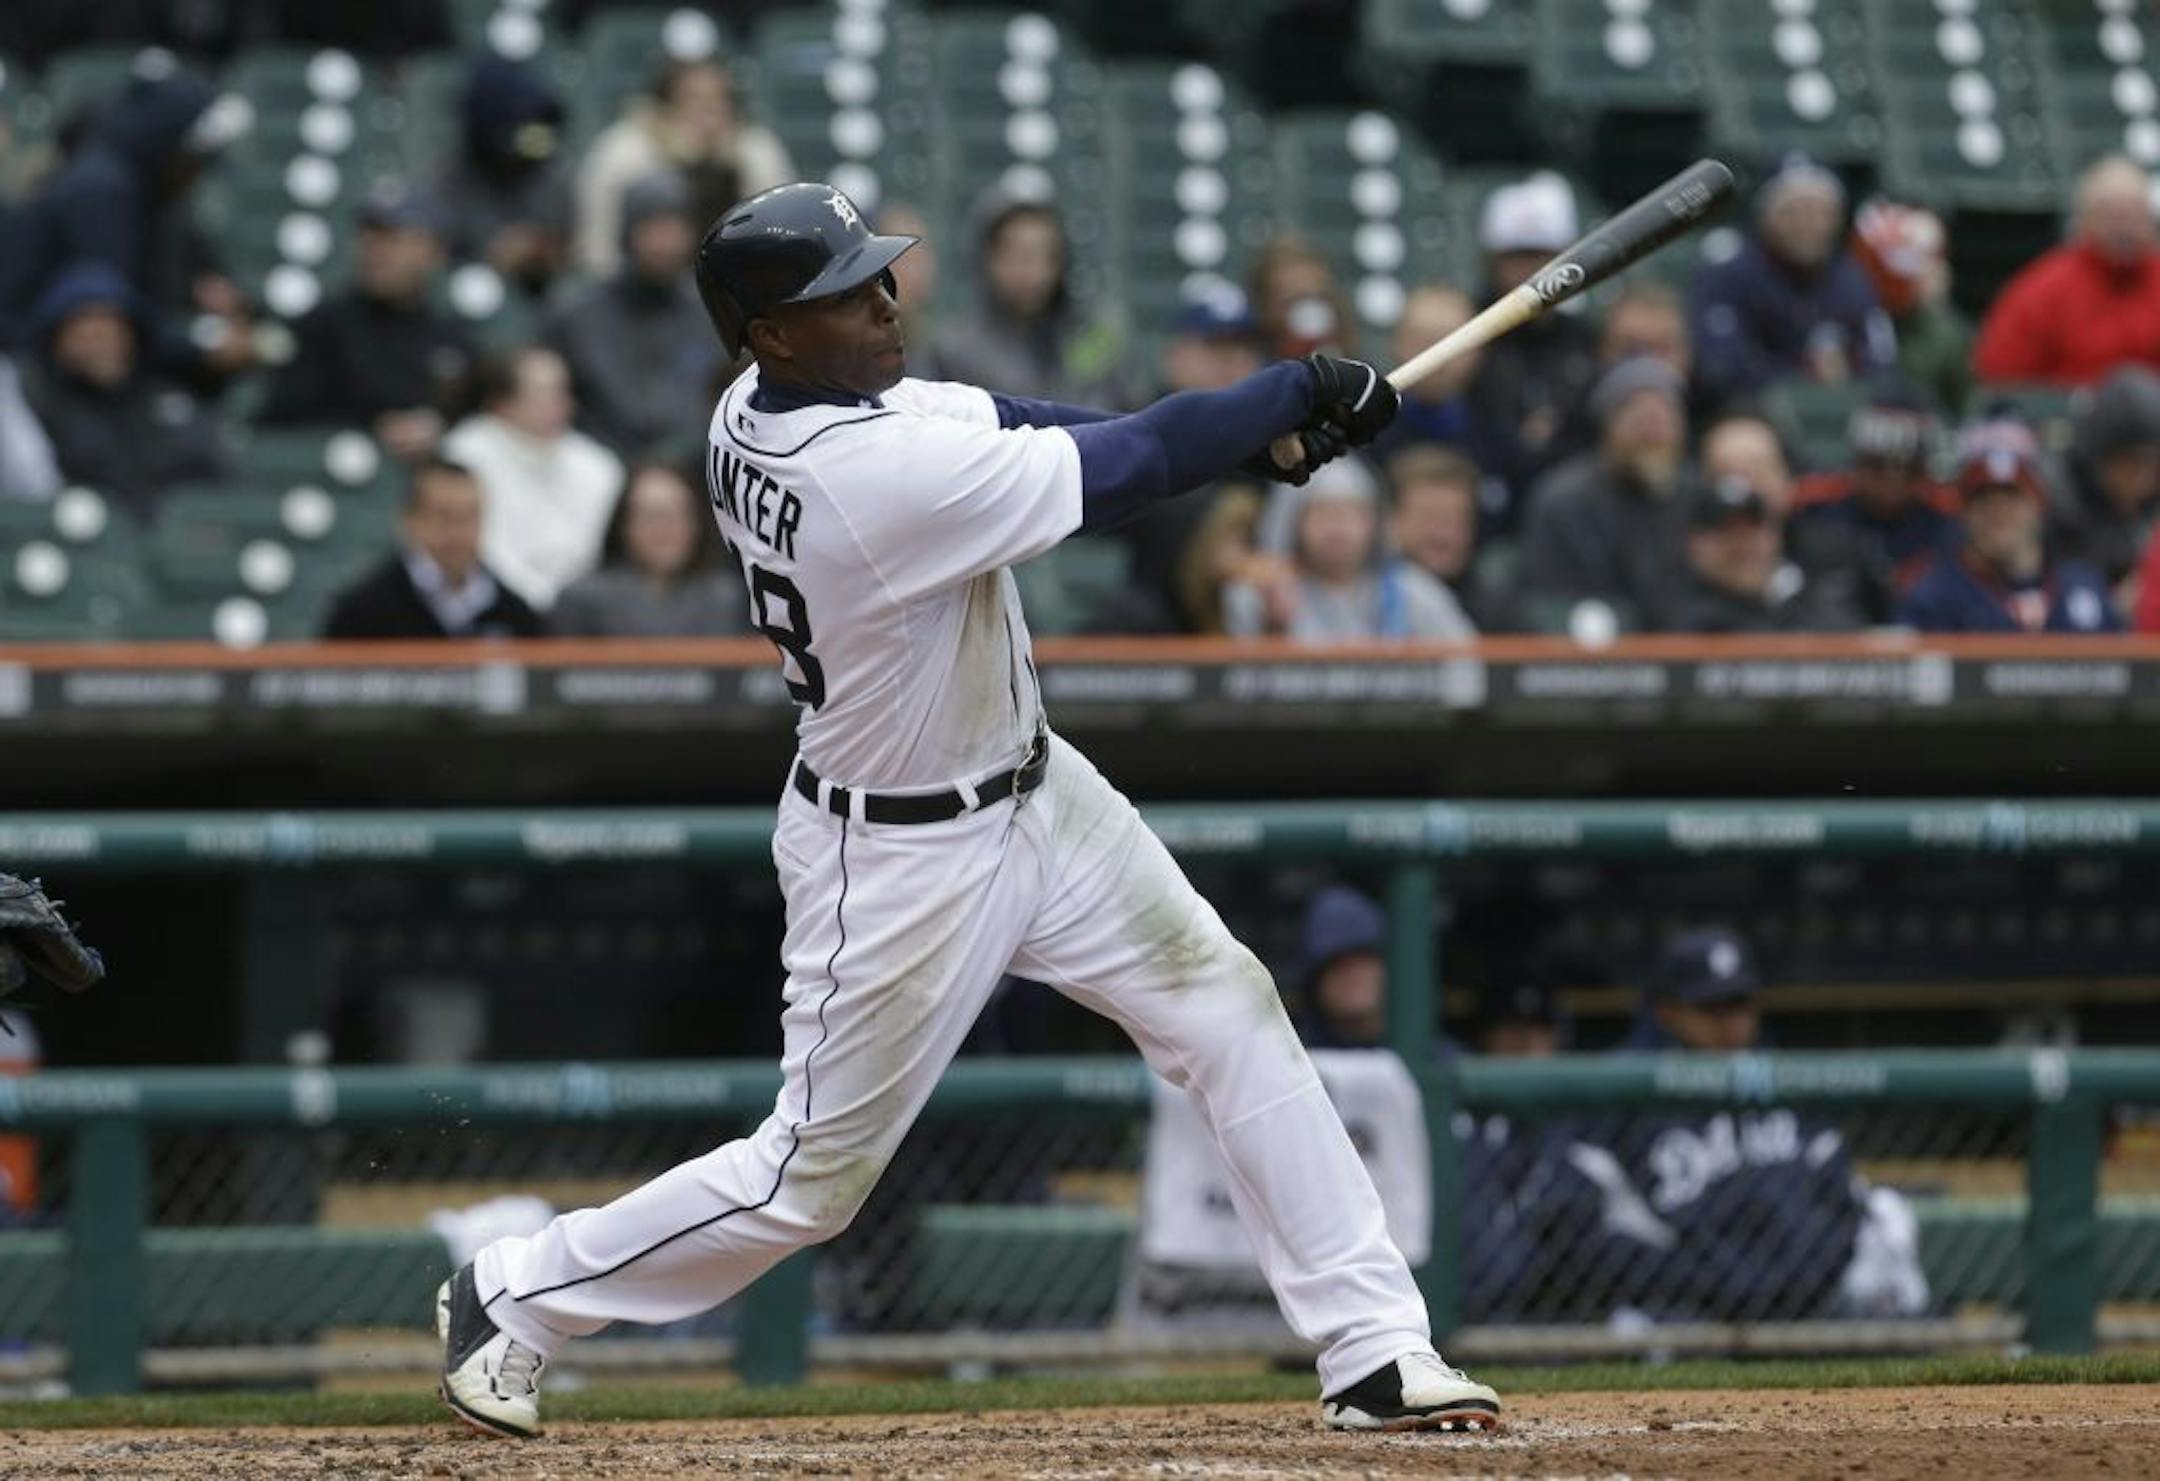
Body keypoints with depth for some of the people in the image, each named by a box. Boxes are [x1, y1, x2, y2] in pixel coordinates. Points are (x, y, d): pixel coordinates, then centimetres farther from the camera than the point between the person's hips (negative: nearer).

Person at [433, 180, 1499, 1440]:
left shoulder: (759, 414, -7)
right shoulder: (876, 475, -33)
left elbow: (994, 419, 0)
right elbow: (1126, 470, -27)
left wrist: (1258, 430, -10)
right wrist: (1302, 393, -13)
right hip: (901, 860, -9)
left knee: (1230, 1009, 3)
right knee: (816, 1177, 4)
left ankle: (1376, 1349, 5)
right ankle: (517, 1299, 24)